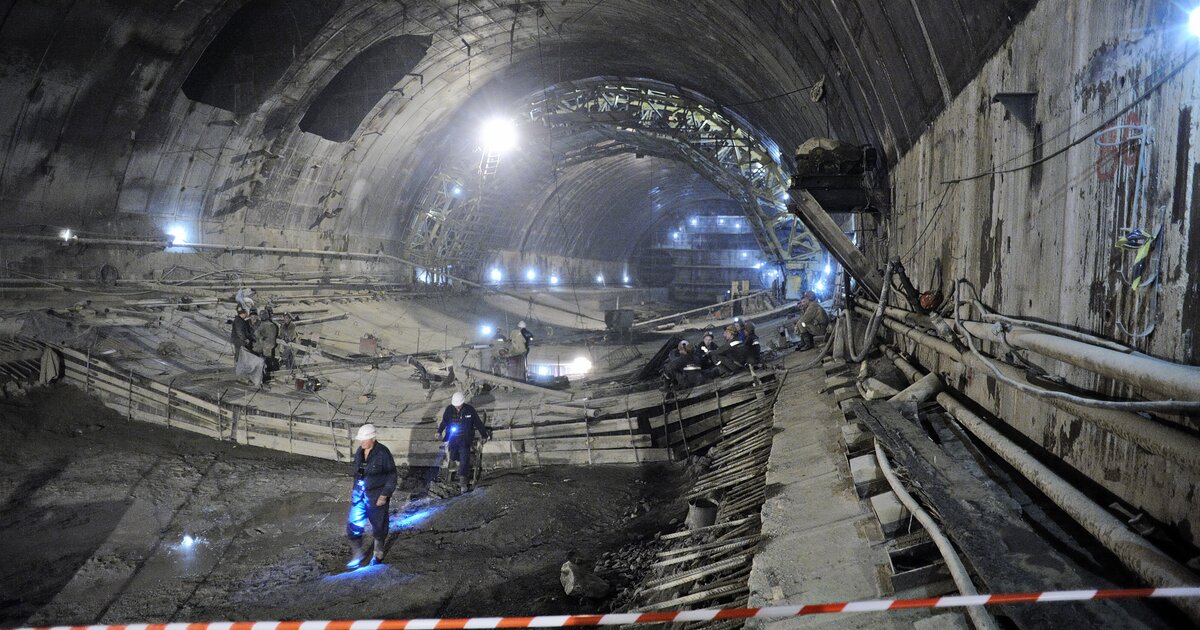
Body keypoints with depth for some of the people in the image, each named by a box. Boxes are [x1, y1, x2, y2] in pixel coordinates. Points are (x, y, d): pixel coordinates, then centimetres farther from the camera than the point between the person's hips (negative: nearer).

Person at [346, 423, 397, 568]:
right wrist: (354, 488, 15)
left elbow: (391, 476, -15)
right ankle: (358, 555, 23)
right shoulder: (359, 452, -1)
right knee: (353, 526, 5)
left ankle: (378, 554, 34)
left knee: (379, 526, 12)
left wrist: (384, 495, -17)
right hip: (359, 494, 5)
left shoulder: (383, 453, -19)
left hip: (377, 495, -5)